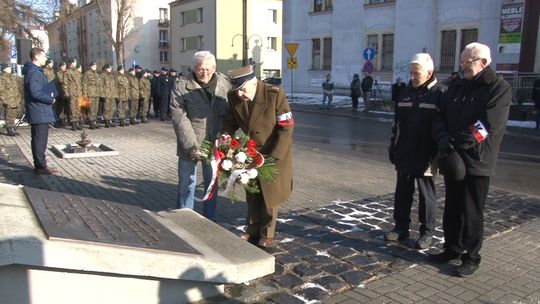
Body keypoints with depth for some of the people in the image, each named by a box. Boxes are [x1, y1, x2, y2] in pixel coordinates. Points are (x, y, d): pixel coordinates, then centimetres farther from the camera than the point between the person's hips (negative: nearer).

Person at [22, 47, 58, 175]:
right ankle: (41, 166, 0)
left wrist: (49, 96, 2)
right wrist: (50, 99, -11)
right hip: (39, 112, -10)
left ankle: (40, 164, 22)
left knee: (38, 139, 14)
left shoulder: (36, 71, 16)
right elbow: (35, 93, -23)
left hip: (39, 111, 10)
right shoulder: (33, 72, -16)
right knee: (40, 140, -5)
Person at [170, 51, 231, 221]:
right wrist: (192, 146, -20)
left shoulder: (224, 84, 0)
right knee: (187, 185, 6)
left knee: (212, 183, 15)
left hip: (215, 145, 3)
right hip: (190, 146, -3)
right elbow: (179, 118, -14)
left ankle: (210, 219, 30)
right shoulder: (181, 86, -8)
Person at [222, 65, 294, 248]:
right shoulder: (234, 97, -13)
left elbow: (287, 127, -22)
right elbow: (230, 123, 2)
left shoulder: (275, 94, -26)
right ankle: (252, 231, 32)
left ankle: (266, 235, 24)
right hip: (250, 152, 4)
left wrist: (273, 157, -25)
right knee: (252, 194, 15)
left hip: (275, 153, -4)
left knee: (270, 194, 7)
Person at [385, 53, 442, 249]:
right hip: (404, 155, 5)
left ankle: (427, 232, 19)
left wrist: (436, 156, -14)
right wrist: (393, 147, 11)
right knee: (402, 193, 12)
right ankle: (401, 228, 23)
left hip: (424, 158, -5)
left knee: (426, 195, 8)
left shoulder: (438, 96, -7)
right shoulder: (405, 93, 9)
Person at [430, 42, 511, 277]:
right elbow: (440, 119, 8)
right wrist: (444, 141, -11)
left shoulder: (499, 89, -6)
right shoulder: (456, 89, 14)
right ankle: (452, 249, 29)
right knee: (452, 209, 14)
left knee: (471, 213, 2)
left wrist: (457, 143, -17)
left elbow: (488, 126, -18)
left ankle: (471, 257, 15)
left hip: (477, 162, -6)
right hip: (452, 161, 6)